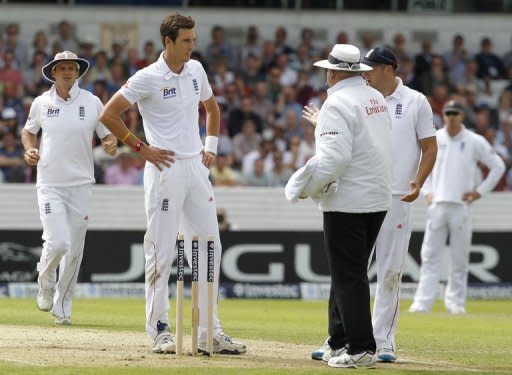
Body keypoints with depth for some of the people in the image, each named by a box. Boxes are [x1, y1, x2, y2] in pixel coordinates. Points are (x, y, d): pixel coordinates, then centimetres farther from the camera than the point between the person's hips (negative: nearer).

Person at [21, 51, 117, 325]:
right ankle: (45, 283, 16)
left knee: (74, 250, 3)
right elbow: (28, 131, 20)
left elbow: (107, 135, 6)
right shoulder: (41, 103, 3)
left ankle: (62, 308, 18)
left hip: (81, 185, 1)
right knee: (57, 243, -17)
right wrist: (29, 149, 0)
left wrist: (111, 145, -17)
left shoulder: (91, 103, 1)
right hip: (50, 185, -1)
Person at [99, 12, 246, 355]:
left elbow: (211, 107, 27)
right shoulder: (148, 79, -10)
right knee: (162, 253, -3)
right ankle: (160, 330, 4)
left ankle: (209, 332, 9)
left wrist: (211, 146, 15)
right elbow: (109, 114, -11)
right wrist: (140, 148, -10)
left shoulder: (196, 70, 9)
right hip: (166, 170, -7)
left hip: (197, 168, 7)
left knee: (209, 249, 5)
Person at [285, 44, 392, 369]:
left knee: (348, 276, -6)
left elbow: (334, 156, -22)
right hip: (379, 199, 9)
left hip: (347, 201, -9)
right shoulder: (377, 99, 13)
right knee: (350, 272, 16)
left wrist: (307, 188, -11)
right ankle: (341, 342, 19)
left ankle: (361, 348, -8)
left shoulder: (338, 104, -14)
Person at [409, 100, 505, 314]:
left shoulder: (475, 142, 1)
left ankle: (456, 302, 10)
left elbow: (498, 166, 6)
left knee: (459, 257, 1)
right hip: (437, 205, 1)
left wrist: (480, 191, 1)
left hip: (461, 206, -1)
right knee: (430, 255, -3)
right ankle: (422, 302, -4)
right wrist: (427, 191, 9)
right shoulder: (434, 139, 7)